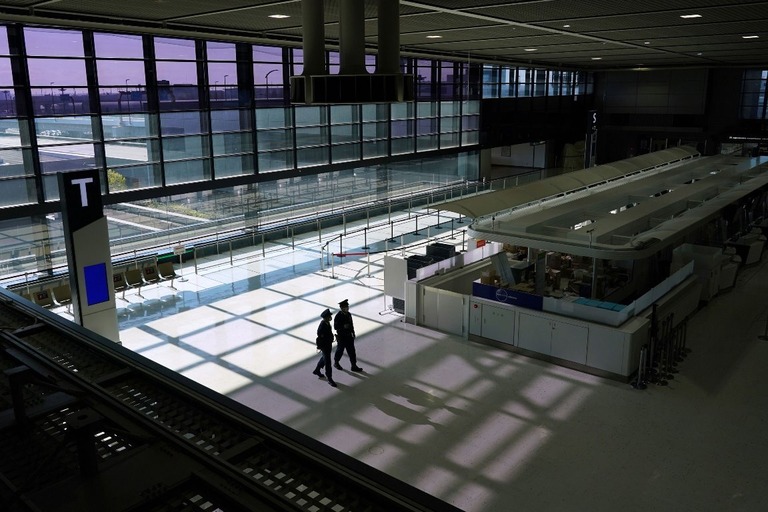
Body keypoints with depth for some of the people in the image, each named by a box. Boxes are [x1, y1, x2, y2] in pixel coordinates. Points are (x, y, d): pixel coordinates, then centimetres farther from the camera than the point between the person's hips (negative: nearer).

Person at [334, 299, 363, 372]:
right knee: (340, 350, 13)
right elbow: (335, 327, -17)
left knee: (352, 351, 6)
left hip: (349, 336, 6)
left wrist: (353, 333, 14)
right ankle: (336, 362, 37)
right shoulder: (338, 316, -20)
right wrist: (343, 326, -30)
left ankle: (354, 366, 13)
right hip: (341, 337, -6)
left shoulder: (348, 314, 0)